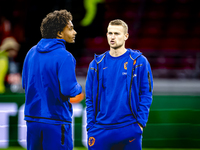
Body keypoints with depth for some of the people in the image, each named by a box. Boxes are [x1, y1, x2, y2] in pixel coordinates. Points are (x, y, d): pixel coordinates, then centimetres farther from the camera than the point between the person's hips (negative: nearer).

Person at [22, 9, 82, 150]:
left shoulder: (32, 52, 7)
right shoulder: (64, 57, -15)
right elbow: (68, 90, -20)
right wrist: (78, 88, 1)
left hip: (32, 118, 7)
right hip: (55, 120, -7)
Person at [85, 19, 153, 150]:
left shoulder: (139, 62, 1)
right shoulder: (97, 64, 9)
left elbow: (146, 94, 0)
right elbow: (90, 98, 11)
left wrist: (140, 123, -8)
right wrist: (90, 126, 3)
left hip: (129, 129, -2)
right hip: (100, 131, 2)